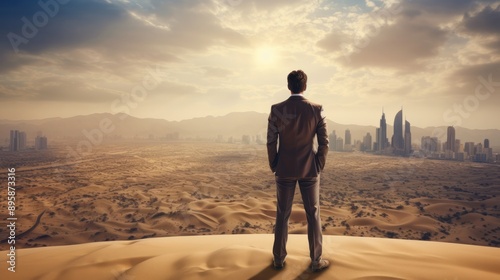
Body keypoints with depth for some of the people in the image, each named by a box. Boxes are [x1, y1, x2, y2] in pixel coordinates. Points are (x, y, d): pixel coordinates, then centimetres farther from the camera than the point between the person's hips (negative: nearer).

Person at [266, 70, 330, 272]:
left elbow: (271, 142, -5)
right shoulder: (317, 110, -7)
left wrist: (274, 167, 8)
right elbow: (324, 143, -5)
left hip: (284, 169, 1)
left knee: (282, 215, 11)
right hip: (309, 170, 0)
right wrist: (319, 166, 7)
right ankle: (316, 261, 21)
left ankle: (279, 259, 23)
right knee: (313, 214, 11)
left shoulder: (276, 110, -7)